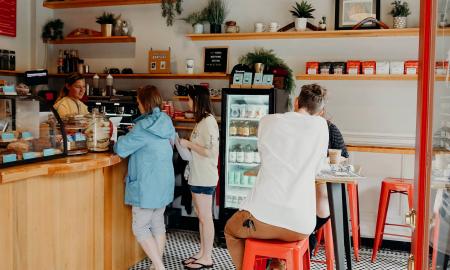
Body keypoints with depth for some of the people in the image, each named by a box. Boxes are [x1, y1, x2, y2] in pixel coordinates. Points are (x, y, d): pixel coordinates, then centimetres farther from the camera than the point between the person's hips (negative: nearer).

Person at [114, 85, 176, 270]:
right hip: (164, 183, 8)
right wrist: (133, 136, 14)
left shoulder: (144, 126, -18)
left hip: (147, 185, -8)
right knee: (158, 224, 15)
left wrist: (122, 139, 7)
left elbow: (121, 149, -14)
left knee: (140, 228, 2)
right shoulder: (167, 123, 5)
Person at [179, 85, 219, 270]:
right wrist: (186, 144, 4)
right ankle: (202, 253, 26)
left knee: (205, 218, 1)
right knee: (201, 217, 15)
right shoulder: (202, 121, 12)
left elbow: (210, 152, -22)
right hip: (197, 177, 9)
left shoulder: (209, 121, -16)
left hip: (204, 178, -9)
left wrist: (188, 144, -14)